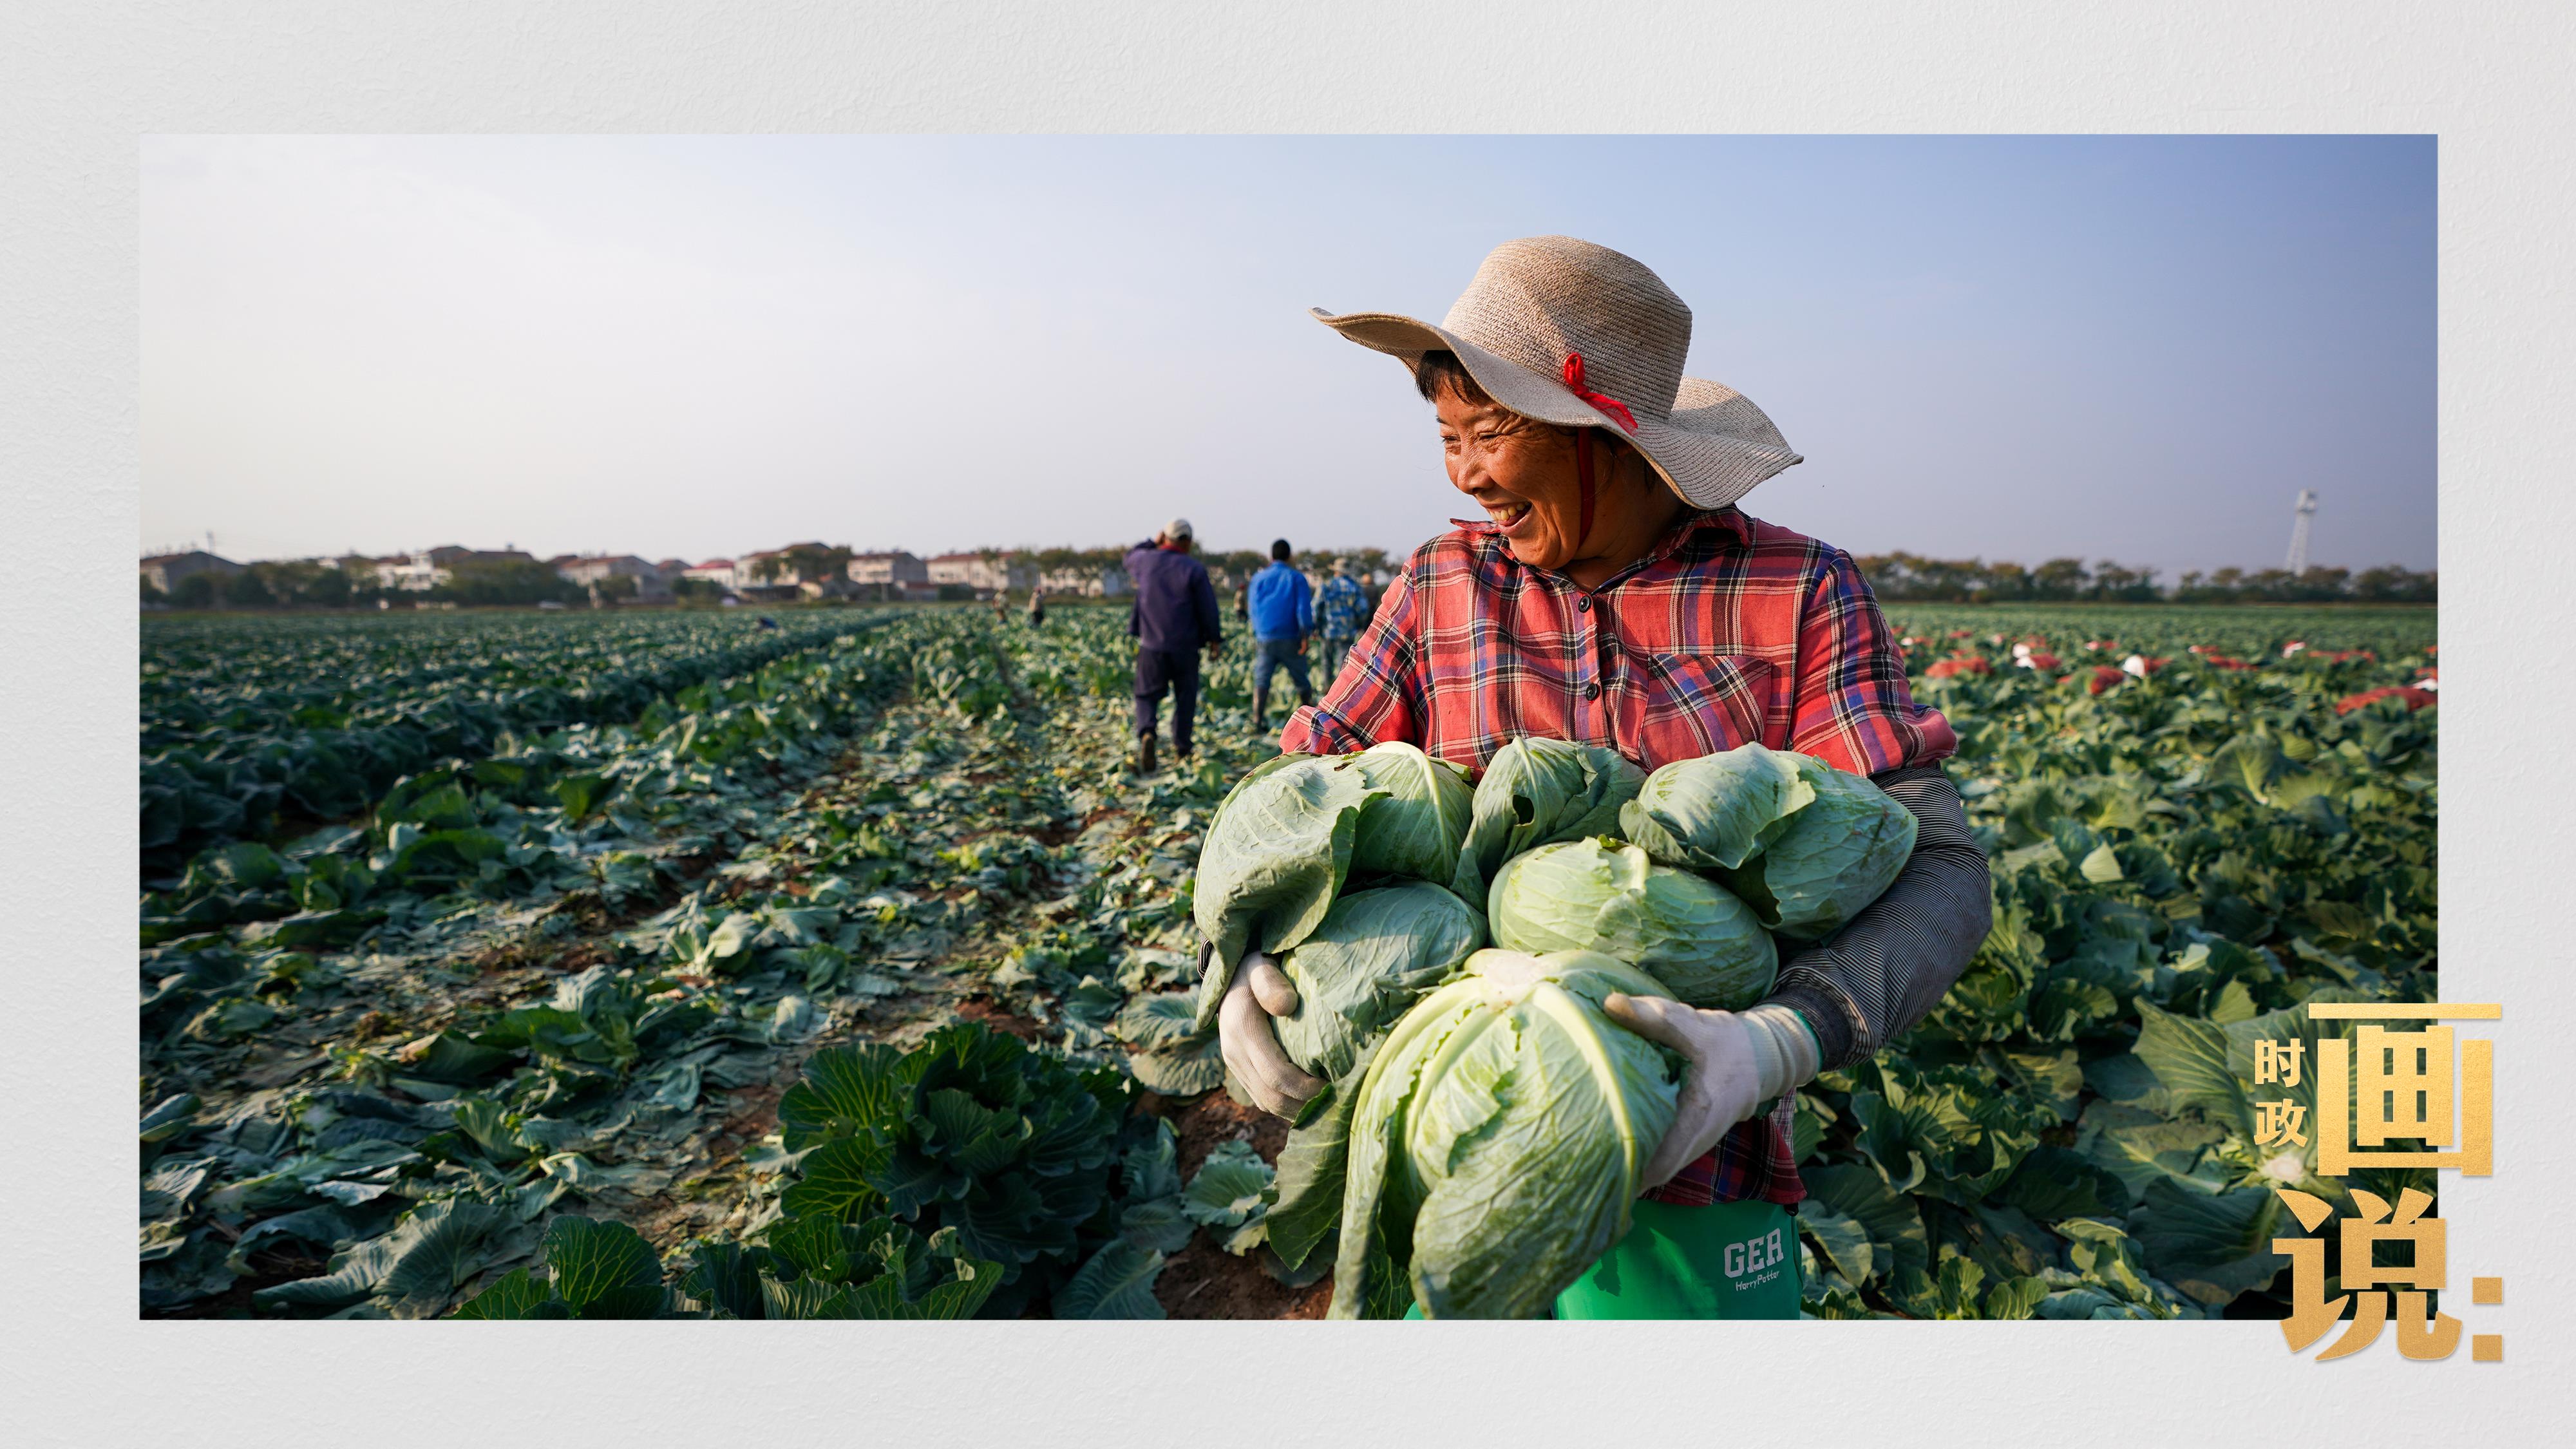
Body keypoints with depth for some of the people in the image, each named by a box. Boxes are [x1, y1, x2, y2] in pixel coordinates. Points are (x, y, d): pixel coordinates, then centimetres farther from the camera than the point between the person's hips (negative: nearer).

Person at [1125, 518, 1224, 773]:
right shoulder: (1195, 570, -8)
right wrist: (1215, 639, 7)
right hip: (1185, 647, -1)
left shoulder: (1146, 561, 0)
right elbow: (1208, 608, -6)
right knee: (1185, 698, 14)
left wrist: (1153, 543, 28)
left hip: (1151, 646, 2)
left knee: (1147, 696, 9)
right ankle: (1181, 749, 17)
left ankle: (1146, 733, -19)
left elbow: (1130, 559, 26)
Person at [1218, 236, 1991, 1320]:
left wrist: (1777, 1045, -30)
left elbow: (1935, 873, -12)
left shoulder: (1802, 594, -6)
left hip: (1686, 1178, -2)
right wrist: (1257, 964, -19)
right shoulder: (1443, 589, 2)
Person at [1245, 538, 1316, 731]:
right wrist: (1305, 635, -10)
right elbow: (1304, 608, -8)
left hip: (1265, 640, 1)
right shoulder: (1296, 578, 2)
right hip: (1290, 639, -1)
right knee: (1301, 681, 10)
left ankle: (1257, 722, -15)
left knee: (1261, 681, -1)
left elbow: (1254, 609, 15)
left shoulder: (1258, 578, 9)